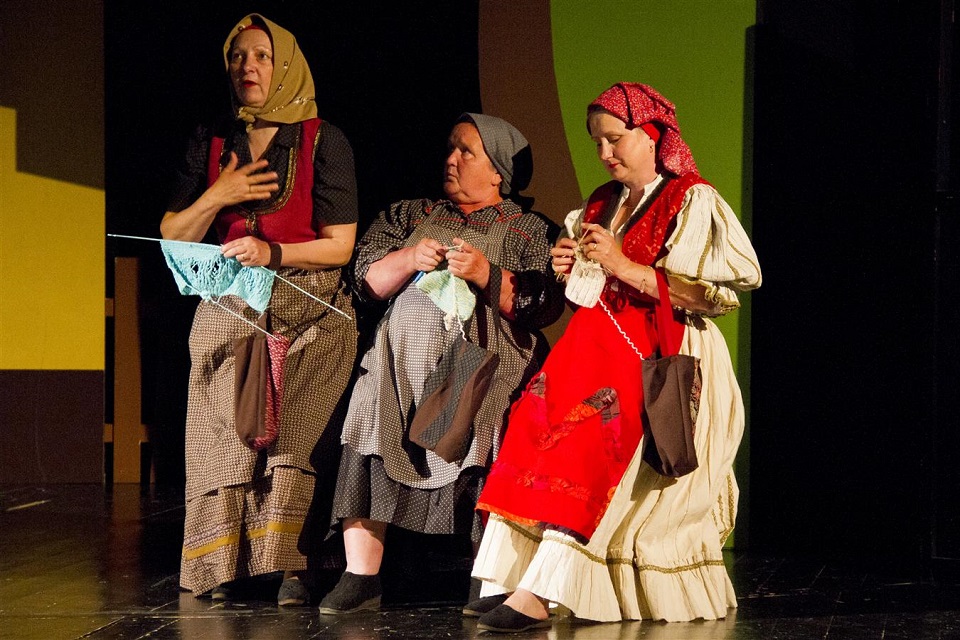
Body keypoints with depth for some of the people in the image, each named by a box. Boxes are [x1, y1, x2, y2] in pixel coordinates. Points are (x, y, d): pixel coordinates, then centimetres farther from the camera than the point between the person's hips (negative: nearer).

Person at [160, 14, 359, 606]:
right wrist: (216, 197, -6)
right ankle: (225, 564, -13)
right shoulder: (211, 142, 13)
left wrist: (272, 253, -15)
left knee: (288, 426, -19)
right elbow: (173, 238, 11)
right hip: (230, 309, 2)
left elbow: (339, 246, -1)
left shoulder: (324, 142, 3)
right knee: (228, 424, -16)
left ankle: (289, 563, -17)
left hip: (309, 311, -2)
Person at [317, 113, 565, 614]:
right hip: (404, 361, 3)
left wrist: (484, 272, -11)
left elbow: (541, 305, 0)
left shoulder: (529, 232, 13)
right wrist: (409, 259, -5)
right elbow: (367, 281, 13)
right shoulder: (410, 216, 24)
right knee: (368, 435, -20)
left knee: (480, 461, -26)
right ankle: (360, 578, -17)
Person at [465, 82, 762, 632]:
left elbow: (711, 293, -13)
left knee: (590, 429, -28)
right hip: (599, 347, 6)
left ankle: (540, 593, -31)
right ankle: (506, 582, -28)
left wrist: (624, 266, -15)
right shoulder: (602, 205, 19)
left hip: (659, 359, -6)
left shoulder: (693, 203, -3)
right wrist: (569, 270, 5)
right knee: (538, 418, -20)